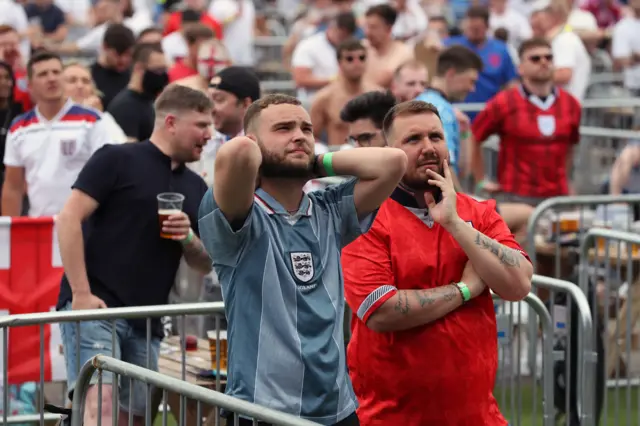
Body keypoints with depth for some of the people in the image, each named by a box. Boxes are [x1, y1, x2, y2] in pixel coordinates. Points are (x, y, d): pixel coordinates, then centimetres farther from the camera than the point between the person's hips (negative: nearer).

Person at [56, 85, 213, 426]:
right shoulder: (117, 160, -2)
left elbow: (206, 264, 20)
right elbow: (69, 219, -9)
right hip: (94, 307, -7)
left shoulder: (196, 188, 17)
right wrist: (81, 293, -16)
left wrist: (188, 238, -3)